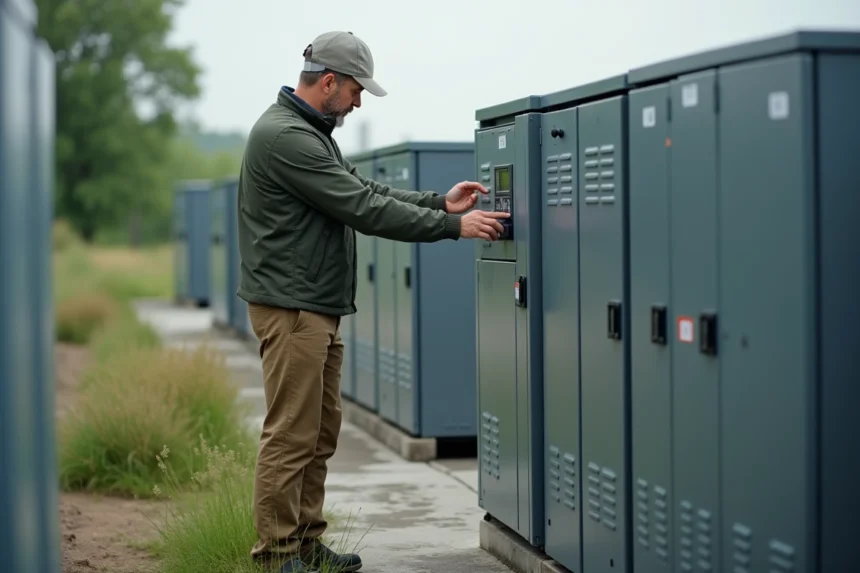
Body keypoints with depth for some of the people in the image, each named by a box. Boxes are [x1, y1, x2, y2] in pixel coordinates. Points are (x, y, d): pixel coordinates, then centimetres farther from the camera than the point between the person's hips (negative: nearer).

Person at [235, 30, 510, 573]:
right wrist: (453, 226, -16)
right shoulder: (284, 136, -17)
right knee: (292, 436, -6)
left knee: (322, 431, 13)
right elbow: (363, 210, -20)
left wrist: (440, 202, 5)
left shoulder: (313, 132, 17)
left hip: (320, 309, 11)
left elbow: (366, 190, 17)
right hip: (292, 308, -10)